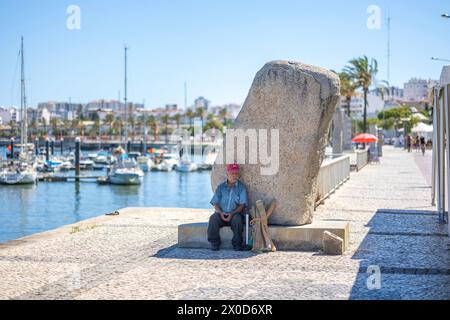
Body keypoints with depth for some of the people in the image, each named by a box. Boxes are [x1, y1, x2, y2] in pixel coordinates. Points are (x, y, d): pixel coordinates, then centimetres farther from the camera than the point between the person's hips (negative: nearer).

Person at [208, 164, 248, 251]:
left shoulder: (241, 187, 8)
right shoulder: (221, 187, 14)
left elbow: (242, 204, 0)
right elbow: (215, 203, 9)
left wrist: (232, 213, -16)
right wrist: (220, 212, -12)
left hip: (235, 214, -2)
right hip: (221, 214, 2)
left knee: (237, 219, -36)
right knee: (213, 219, -31)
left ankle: (237, 244, -21)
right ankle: (214, 243, -19)